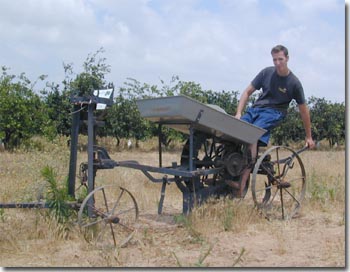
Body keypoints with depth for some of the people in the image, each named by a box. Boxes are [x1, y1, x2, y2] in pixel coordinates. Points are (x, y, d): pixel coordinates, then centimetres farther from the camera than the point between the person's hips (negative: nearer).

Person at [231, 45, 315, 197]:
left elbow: (303, 110, 8)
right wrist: (238, 114, -3)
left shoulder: (294, 83, -1)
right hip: (256, 108, 5)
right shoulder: (266, 73, 6)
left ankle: (241, 186, -39)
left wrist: (308, 137, 13)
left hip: (274, 113, -4)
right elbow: (247, 92, 11)